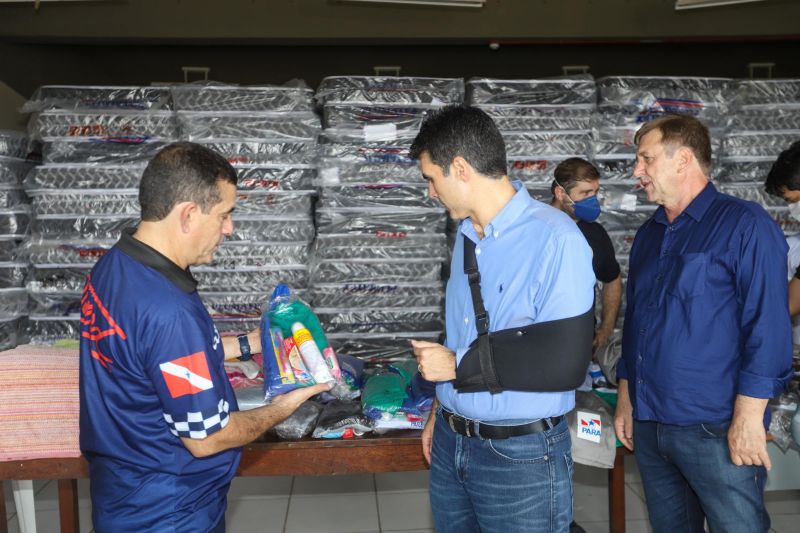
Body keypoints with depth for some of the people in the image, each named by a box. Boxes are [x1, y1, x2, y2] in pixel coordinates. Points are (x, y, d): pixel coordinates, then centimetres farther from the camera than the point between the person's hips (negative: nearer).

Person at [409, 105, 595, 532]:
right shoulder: (466, 235, 6)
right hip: (452, 441, 7)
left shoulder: (556, 238, -19)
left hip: (520, 454, -6)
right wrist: (441, 408, 15)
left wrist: (459, 365, -15)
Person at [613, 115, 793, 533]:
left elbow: (767, 325, -14)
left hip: (716, 430, -6)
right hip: (648, 425, 7)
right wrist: (626, 399, 14)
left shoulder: (744, 225, -8)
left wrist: (748, 417, -17)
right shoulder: (648, 235, 12)